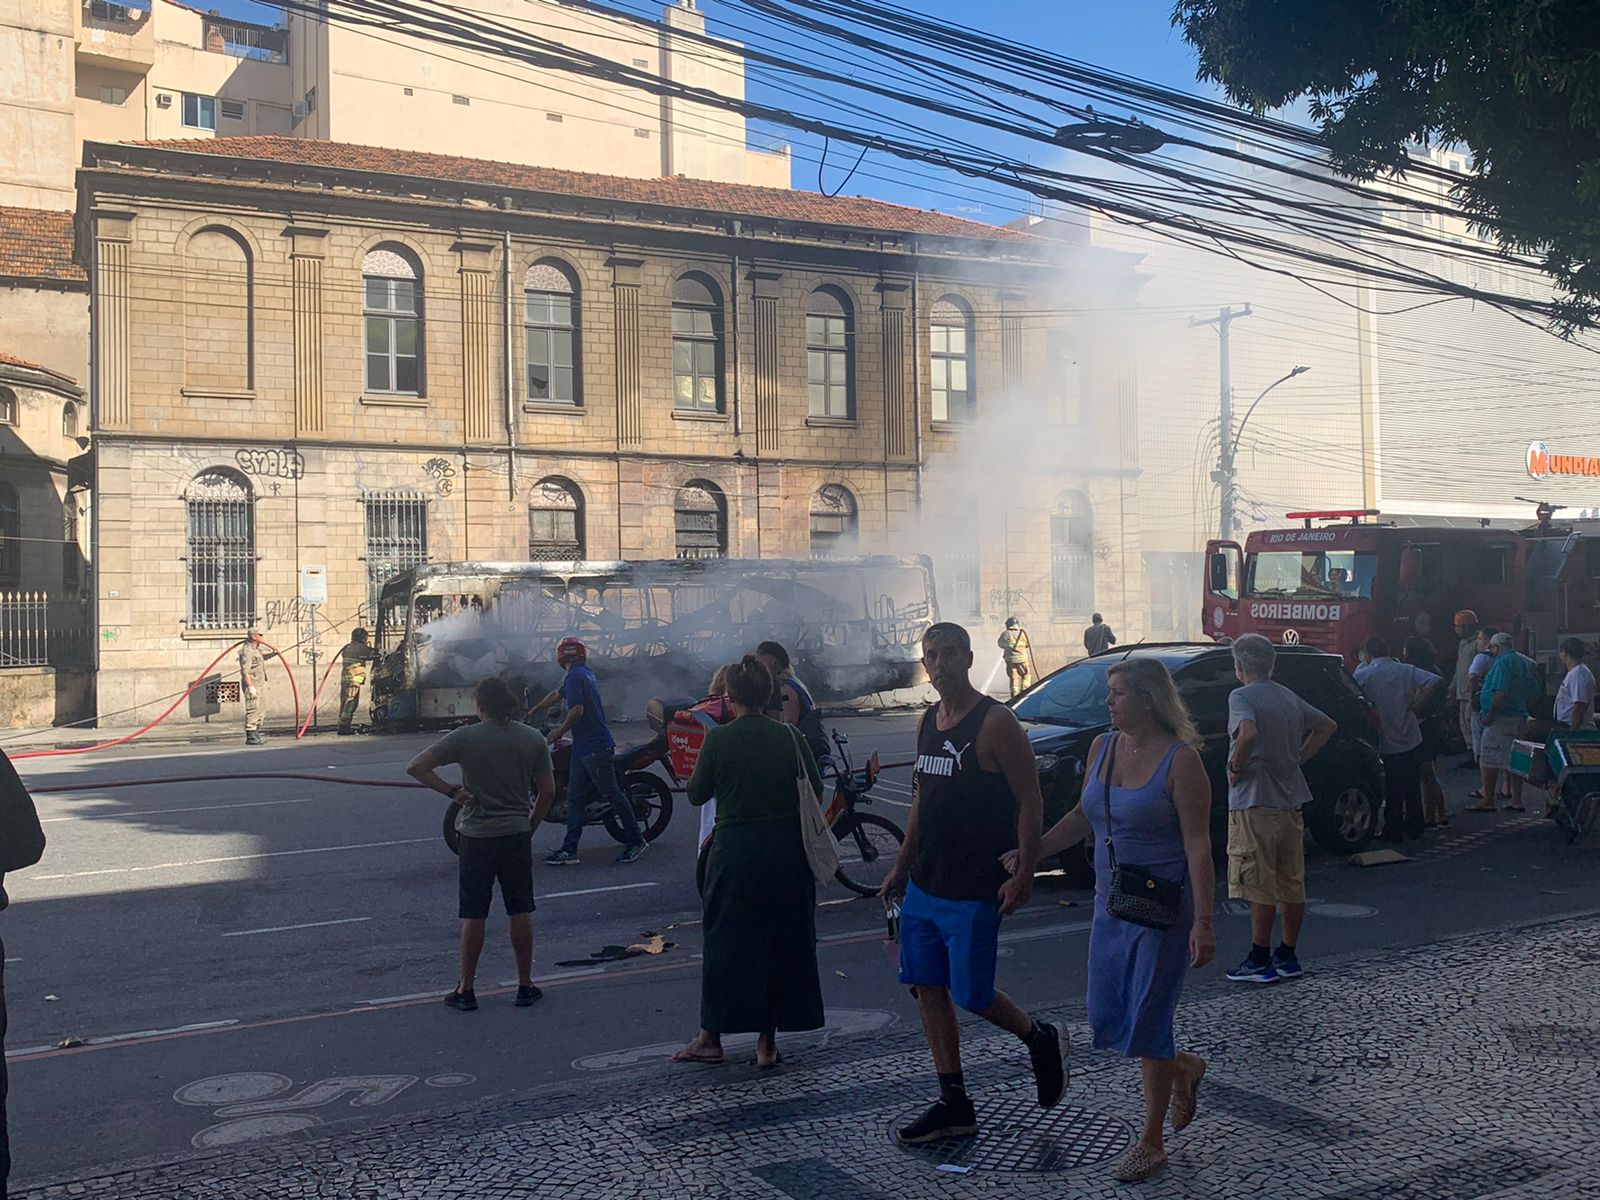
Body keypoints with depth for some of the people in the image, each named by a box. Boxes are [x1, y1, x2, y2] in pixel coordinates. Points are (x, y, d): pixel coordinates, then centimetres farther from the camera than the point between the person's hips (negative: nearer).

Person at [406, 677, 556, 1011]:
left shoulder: (465, 737, -8)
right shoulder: (534, 739, 0)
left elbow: (415, 767, -13)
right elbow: (547, 791, 3)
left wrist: (452, 791, -6)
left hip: (477, 837, -2)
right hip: (517, 835, 2)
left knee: (474, 915, 6)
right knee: (520, 913, 9)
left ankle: (465, 990, 14)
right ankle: (525, 986, 16)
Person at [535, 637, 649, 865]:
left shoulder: (574, 676, -13)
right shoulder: (584, 673, 17)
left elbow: (577, 710, -23)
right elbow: (557, 694, 32)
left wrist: (559, 732, -7)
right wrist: (533, 711, 44)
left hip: (595, 748, -10)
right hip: (583, 748, 10)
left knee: (612, 794, -3)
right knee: (575, 798, 9)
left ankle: (636, 840, 5)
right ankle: (569, 850, 10)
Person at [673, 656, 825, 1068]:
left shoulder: (718, 739, -9)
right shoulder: (789, 737, -2)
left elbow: (696, 795, 0)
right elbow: (816, 791, 6)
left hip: (735, 850, -2)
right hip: (788, 850, 2)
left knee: (725, 940, 9)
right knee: (784, 938, 11)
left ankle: (711, 1037, 17)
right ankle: (768, 1041, 17)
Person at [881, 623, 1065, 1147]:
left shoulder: (994, 722, -12)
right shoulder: (927, 722, 10)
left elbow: (1030, 800, -13)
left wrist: (1024, 872, -20)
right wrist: (902, 866, 19)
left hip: (974, 890, -7)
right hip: (924, 886, 8)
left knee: (970, 995, -2)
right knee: (927, 989, 7)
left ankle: (1038, 1038, 27)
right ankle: (954, 1105, 17)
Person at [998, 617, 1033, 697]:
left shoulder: (1005, 634, -2)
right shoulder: (1022, 633, -3)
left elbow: (1001, 644, 12)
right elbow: (1027, 645, 6)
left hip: (1010, 659, 1)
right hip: (1022, 658, -1)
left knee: (1013, 678, 7)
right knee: (1026, 675, 14)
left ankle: (1015, 694, 4)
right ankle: (1024, 690, 5)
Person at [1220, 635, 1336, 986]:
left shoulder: (1241, 696, -12)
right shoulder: (1289, 697, 13)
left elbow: (1248, 733, -30)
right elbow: (1328, 725, 22)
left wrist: (1236, 767, -15)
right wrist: (1299, 758, 16)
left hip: (1255, 803, -8)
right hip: (1291, 800, 8)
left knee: (1259, 887, -2)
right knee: (1292, 883, 12)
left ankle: (1260, 961, 3)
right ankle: (1288, 957, 20)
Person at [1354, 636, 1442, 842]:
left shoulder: (1364, 674, -9)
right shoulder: (1405, 670, 2)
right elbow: (1435, 681, -9)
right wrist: (1415, 706, -5)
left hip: (1386, 742, -3)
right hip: (1411, 738, 3)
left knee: (1392, 791, 5)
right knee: (1413, 787, 12)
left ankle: (1393, 830, 8)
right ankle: (1414, 829, 19)